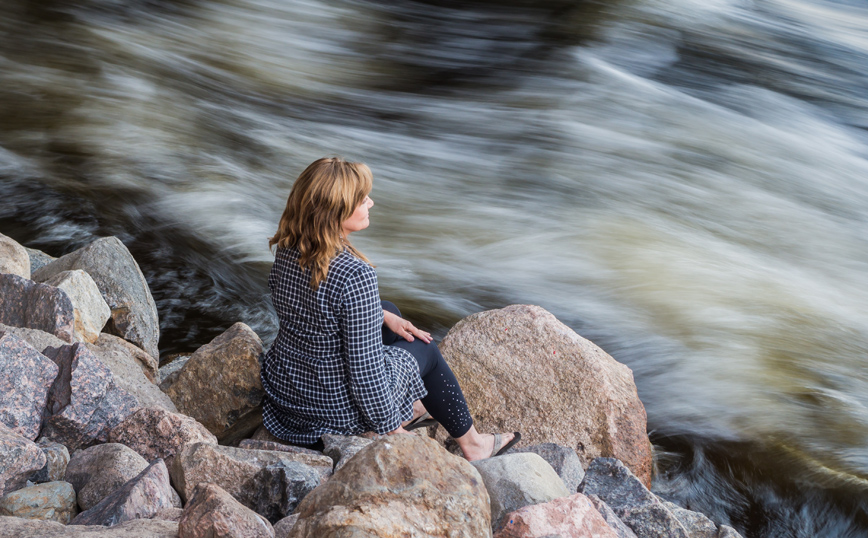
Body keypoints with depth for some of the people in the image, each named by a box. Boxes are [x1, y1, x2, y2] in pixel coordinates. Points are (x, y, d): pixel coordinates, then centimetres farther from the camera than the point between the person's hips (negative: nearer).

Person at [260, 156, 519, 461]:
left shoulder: (288, 250, -8)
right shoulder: (355, 276, -32)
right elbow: (365, 369, -27)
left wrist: (381, 316, 17)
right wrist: (392, 429, -12)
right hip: (338, 411, -7)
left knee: (388, 311, 25)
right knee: (425, 349, 19)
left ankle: (413, 407, 45)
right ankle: (471, 444, 38)